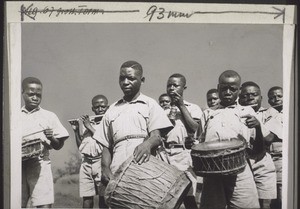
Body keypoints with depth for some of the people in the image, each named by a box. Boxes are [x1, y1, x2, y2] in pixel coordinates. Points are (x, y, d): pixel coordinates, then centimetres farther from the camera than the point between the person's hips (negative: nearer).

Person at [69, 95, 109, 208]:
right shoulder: (87, 123, 19)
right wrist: (76, 130, 8)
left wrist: (90, 127, -6)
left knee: (103, 198, -5)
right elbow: (80, 146, 23)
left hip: (101, 162, -4)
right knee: (87, 199, 0)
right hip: (86, 162, 4)